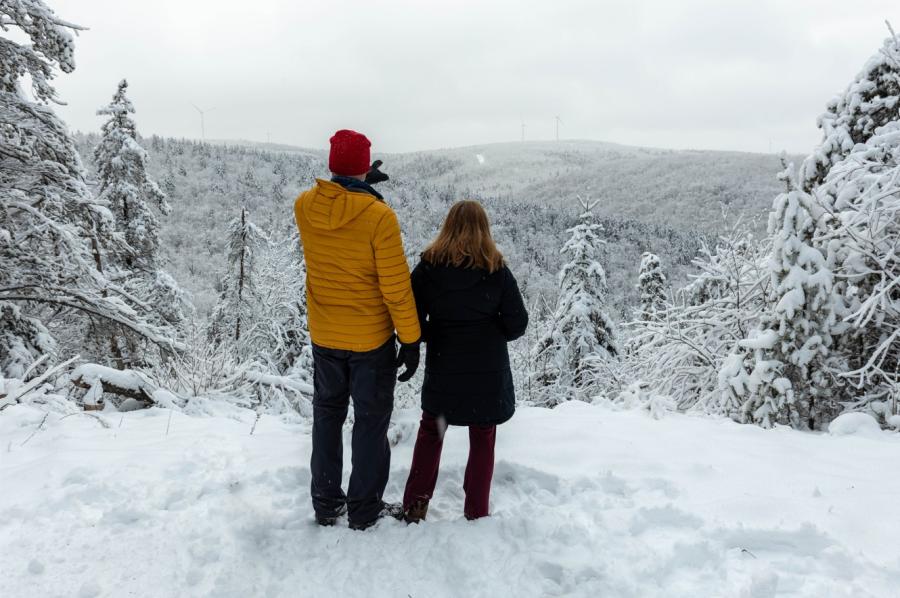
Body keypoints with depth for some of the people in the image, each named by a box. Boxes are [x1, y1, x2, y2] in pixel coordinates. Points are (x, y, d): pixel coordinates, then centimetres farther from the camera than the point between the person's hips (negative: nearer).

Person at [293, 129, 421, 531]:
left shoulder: (304, 206, -6)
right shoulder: (379, 216, -21)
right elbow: (396, 284, -18)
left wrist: (360, 184, 22)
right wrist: (410, 340, -10)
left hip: (323, 338, 5)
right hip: (371, 340, -4)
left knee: (327, 418, 19)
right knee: (371, 423, 11)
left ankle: (326, 505, 29)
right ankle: (364, 512, 22)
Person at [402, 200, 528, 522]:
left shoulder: (428, 267, -8)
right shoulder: (497, 271, -10)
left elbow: (412, 320, -8)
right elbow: (517, 325, -6)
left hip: (443, 371, 1)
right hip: (488, 373, 0)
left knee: (430, 430, 21)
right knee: (483, 439, 15)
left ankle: (415, 503, 20)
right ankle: (476, 511, 24)